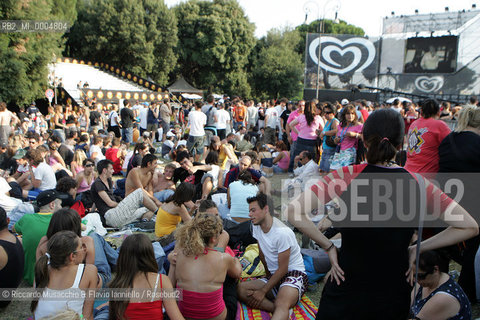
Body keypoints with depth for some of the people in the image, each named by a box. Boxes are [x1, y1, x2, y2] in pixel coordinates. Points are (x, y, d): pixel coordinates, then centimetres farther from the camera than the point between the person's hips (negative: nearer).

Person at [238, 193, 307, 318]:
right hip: (274, 275, 9)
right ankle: (282, 311, -29)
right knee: (240, 288, -18)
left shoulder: (282, 232, -20)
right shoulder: (257, 226, 5)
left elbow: (283, 269, -16)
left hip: (294, 275, -8)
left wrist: (263, 291, -14)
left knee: (282, 303, -42)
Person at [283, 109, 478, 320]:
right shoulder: (419, 184, -7)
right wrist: (417, 249, 3)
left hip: (344, 296, -2)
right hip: (395, 299, 3)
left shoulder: (346, 177, -15)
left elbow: (292, 212, -20)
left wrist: (328, 246, -9)